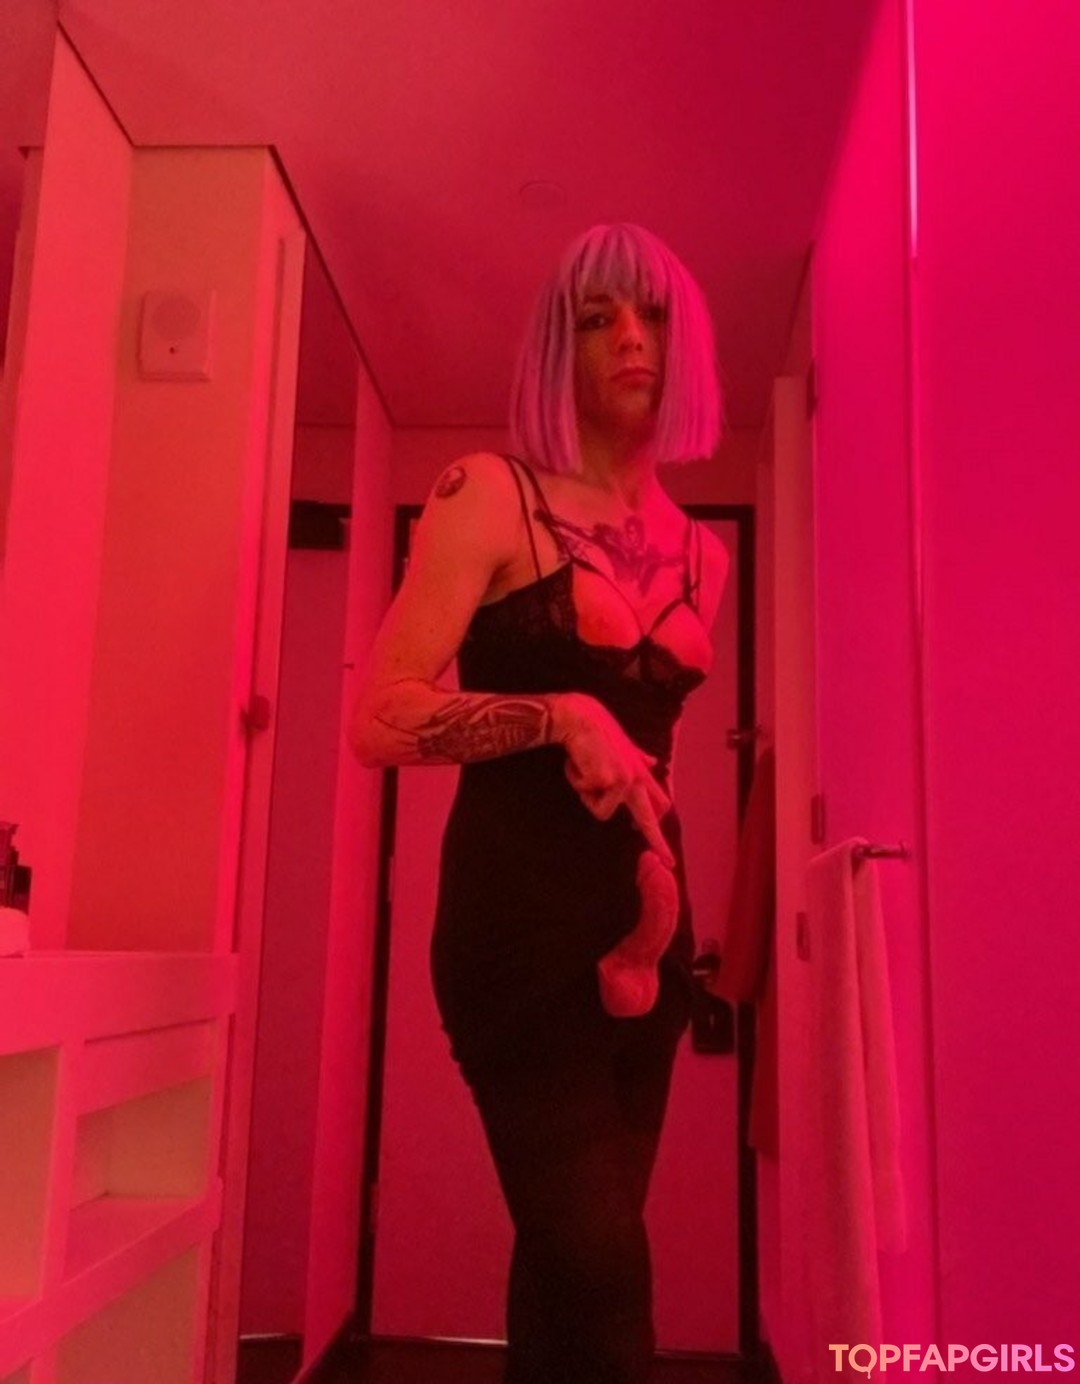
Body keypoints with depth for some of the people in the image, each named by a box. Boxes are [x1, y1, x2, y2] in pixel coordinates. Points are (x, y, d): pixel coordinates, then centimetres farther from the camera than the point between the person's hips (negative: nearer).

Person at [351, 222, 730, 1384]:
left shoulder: (701, 551, 12)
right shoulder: (492, 496, -5)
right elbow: (380, 719, -11)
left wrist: (659, 855, 13)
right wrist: (562, 717, -20)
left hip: (645, 913, 6)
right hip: (521, 906, -5)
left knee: (570, 1253, 12)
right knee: (598, 1257, -11)